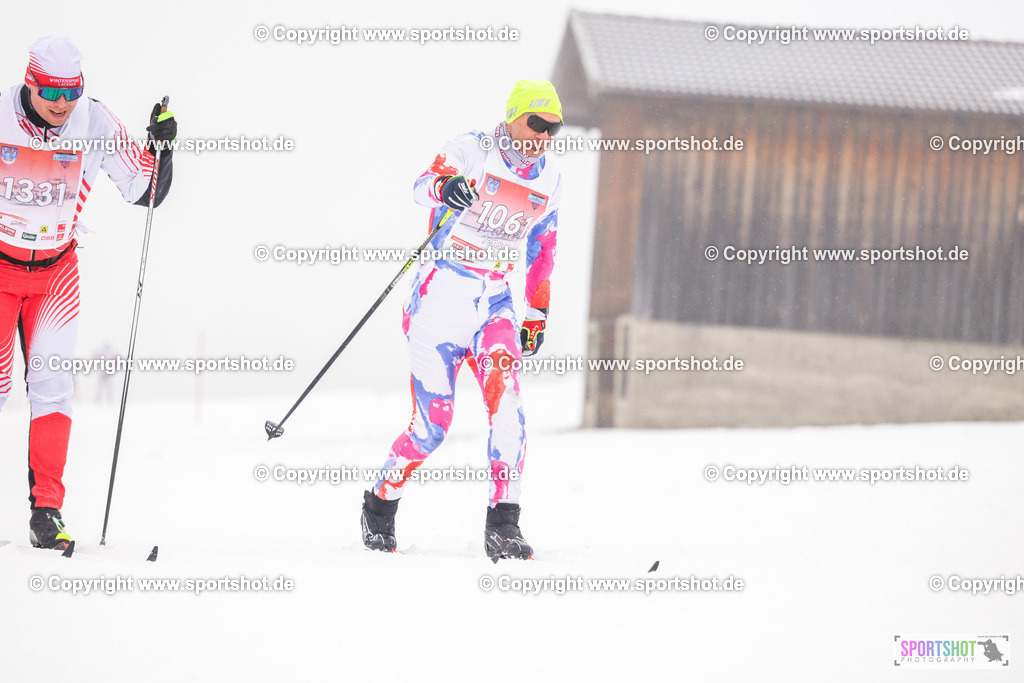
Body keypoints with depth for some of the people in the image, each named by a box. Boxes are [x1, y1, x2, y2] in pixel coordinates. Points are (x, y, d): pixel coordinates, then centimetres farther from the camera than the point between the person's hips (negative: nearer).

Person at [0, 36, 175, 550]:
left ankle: (46, 512, -6)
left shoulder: (95, 124, -10)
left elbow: (143, 192, -2)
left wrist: (159, 147, -17)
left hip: (56, 271, 1)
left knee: (52, 385, -8)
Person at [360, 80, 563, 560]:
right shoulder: (471, 150, -8)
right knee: (432, 424, -2)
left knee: (505, 397, -22)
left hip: (495, 302, 4)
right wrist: (445, 188, -48)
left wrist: (538, 314, 20)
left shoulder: (548, 180, 9)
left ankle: (503, 525, -24)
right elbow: (423, 186, -25)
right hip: (441, 297, -4)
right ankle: (381, 503, 25)